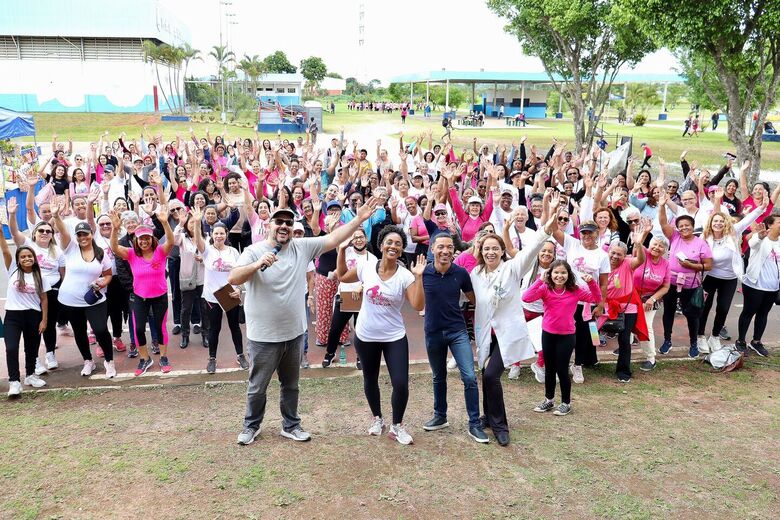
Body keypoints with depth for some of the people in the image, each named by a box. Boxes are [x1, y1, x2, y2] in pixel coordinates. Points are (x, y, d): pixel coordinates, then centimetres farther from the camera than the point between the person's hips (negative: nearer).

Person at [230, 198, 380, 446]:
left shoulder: (302, 247, -1)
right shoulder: (254, 251, -13)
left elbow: (332, 238, -2)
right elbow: (233, 279, -24)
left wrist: (359, 219, -8)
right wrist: (258, 264, -39)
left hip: (294, 333, 4)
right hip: (264, 336, -4)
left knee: (291, 385, 20)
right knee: (258, 387, 12)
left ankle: (291, 425, 37)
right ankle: (252, 425, 34)